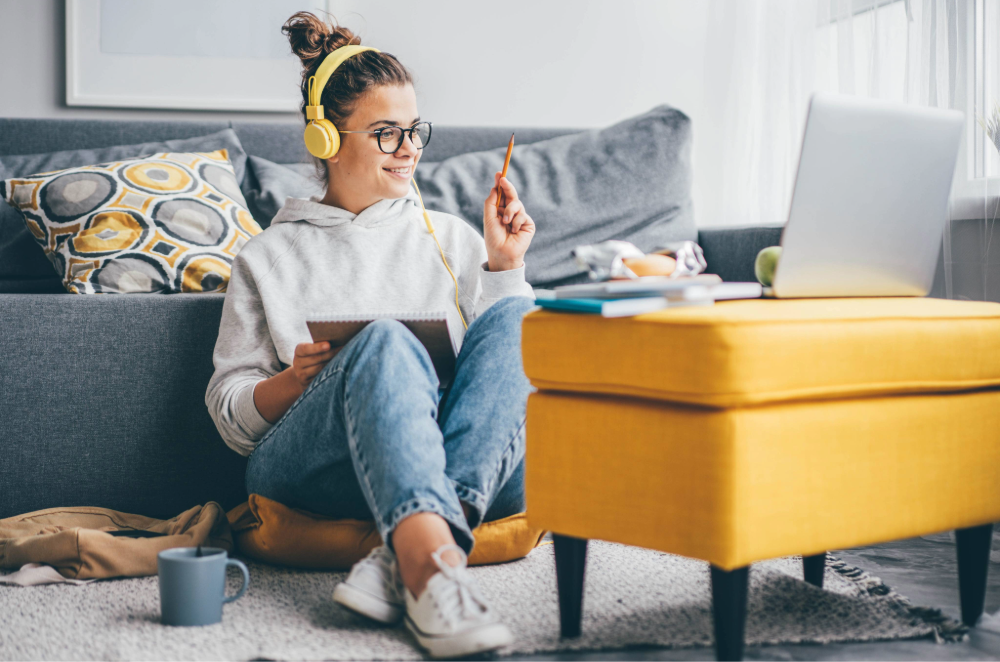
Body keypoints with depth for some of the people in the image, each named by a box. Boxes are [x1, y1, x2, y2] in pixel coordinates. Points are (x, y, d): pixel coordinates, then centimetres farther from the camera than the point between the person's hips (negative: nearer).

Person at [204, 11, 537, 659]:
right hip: (307, 470, -2)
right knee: (386, 340, -33)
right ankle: (434, 567, -55)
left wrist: (502, 265, 7)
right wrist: (297, 380, -6)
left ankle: (405, 558, -41)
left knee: (518, 316, -26)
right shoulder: (269, 257, 19)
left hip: (474, 462, 2)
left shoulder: (450, 237, 25)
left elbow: (505, 359, 18)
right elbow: (231, 415, 14)